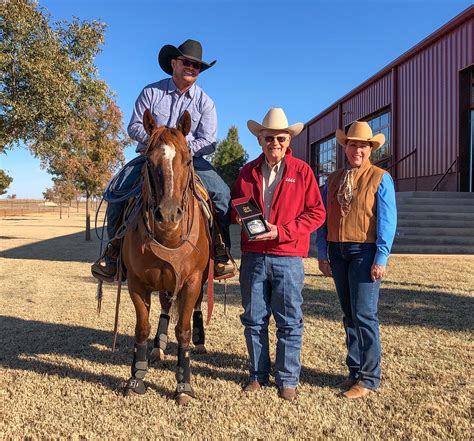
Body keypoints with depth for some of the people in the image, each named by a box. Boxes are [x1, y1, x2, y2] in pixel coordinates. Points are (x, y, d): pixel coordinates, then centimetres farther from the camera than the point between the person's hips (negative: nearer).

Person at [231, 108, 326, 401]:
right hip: (253, 256, 3)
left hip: (287, 258, -3)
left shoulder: (302, 171, 0)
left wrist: (281, 231, -15)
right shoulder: (248, 172, 10)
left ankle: (288, 380, 21)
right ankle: (259, 374, 28)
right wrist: (242, 219, -6)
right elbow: (235, 208, 19)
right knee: (254, 319, 11)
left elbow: (316, 213, -4)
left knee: (289, 321, 5)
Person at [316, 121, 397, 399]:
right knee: (349, 314, 11)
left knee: (364, 314, -6)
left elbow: (387, 220, -7)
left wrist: (381, 258, -13)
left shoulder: (380, 178, -1)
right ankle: (355, 371, 22)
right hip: (338, 252, 5)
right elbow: (323, 217, 13)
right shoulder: (333, 179, 13)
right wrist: (322, 253, 7)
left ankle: (369, 378, 7)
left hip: (364, 251, -5)